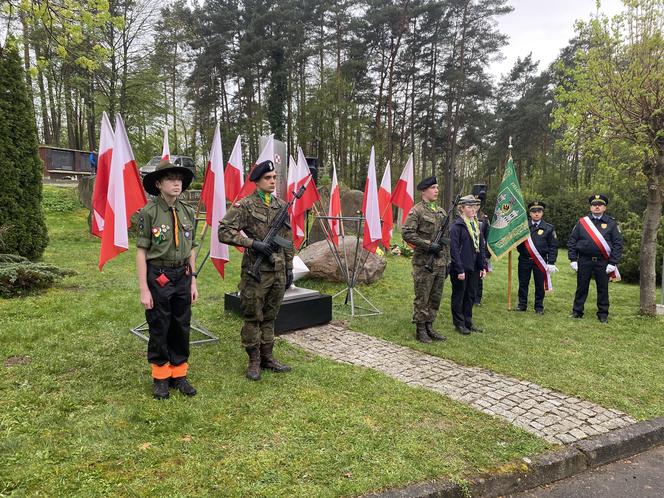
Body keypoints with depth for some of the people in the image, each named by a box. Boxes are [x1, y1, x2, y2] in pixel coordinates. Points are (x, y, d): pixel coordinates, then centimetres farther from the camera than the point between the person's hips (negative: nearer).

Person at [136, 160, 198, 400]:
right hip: (158, 277, -4)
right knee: (159, 328, 7)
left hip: (182, 276, 5)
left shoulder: (188, 212, 5)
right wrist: (144, 289, -12)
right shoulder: (149, 212, -9)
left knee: (182, 327, 11)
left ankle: (179, 374, 26)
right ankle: (160, 377, 24)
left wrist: (193, 282, 9)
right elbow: (141, 252, -9)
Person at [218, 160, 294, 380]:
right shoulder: (245, 205, -8)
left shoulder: (282, 206, 10)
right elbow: (224, 232, -14)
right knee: (253, 318, 5)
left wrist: (289, 268, 13)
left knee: (270, 317, 15)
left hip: (278, 271, 5)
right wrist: (253, 242, -19)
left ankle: (267, 357, 27)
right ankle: (254, 361, 18)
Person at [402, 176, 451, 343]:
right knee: (422, 298, 2)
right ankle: (420, 330, 12)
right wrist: (428, 245, -18)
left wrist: (447, 262, 14)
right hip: (424, 263, -7)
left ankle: (429, 327, 24)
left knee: (435, 298, 12)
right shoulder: (416, 211, -7)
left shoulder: (441, 212, 14)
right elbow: (406, 233, -16)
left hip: (440, 263, 7)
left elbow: (446, 239, 17)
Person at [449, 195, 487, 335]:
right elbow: (454, 249, -15)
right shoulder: (457, 225, -12)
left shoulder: (477, 225, 11)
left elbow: (481, 247, 15)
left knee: (471, 295, 14)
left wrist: (483, 266, 8)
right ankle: (459, 323, 16)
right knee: (459, 296, 6)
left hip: (474, 268, 7)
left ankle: (468, 322, 26)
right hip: (461, 268, -7)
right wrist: (459, 270, -18)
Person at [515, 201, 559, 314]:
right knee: (523, 283, 8)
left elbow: (553, 246, -1)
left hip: (540, 261, -1)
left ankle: (539, 307, 19)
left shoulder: (549, 228, 0)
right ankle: (522, 304, 20)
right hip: (524, 260, 1)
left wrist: (551, 263, -6)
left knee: (539, 285, 7)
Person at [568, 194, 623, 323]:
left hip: (603, 262, 0)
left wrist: (612, 263, -8)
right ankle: (577, 311, 16)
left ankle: (603, 314, 17)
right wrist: (573, 260, -2)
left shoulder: (611, 223, 2)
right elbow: (572, 241, 5)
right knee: (581, 287, 7)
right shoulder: (581, 222, 5)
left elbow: (618, 244, -1)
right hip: (584, 261, 1)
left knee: (603, 288, 7)